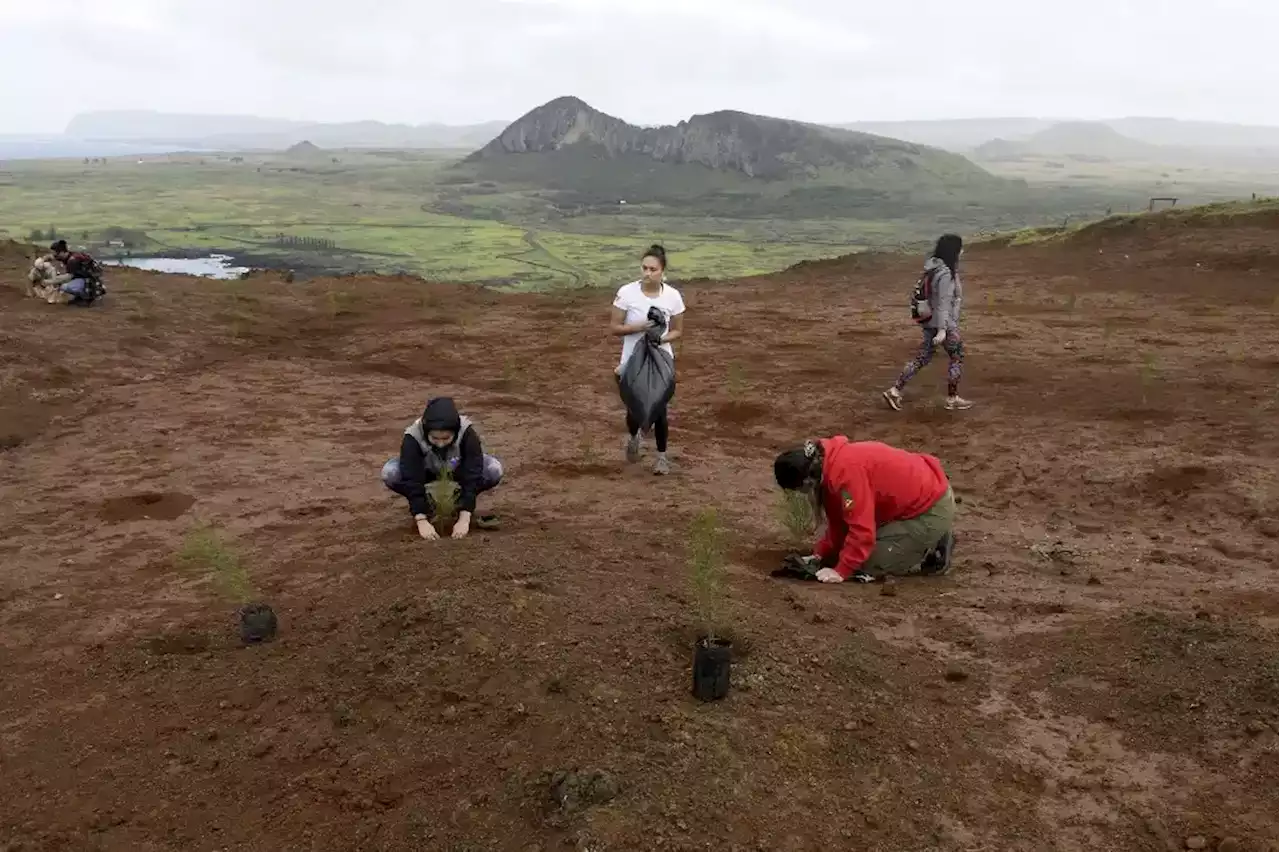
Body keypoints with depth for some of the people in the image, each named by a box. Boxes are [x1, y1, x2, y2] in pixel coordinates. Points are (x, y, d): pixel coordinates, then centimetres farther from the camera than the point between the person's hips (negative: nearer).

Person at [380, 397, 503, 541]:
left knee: (494, 470, -29)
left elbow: (472, 476, -36)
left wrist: (464, 519, -42)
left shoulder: (467, 433, -35)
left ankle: (460, 503, -6)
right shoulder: (413, 437, -36)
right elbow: (411, 481, -37)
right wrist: (422, 521, -44)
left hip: (458, 472, 0)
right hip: (426, 473, 0)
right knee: (389, 473, -30)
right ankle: (429, 504, -8)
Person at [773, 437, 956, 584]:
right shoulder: (832, 464, 3)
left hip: (932, 510, -10)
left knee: (867, 565, -9)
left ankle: (936, 553, 2)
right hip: (918, 498, 10)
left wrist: (840, 571, -19)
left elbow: (862, 529, -27)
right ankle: (933, 541, 21)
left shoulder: (846, 472, -28)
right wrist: (820, 554, 6)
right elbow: (839, 521, 12)